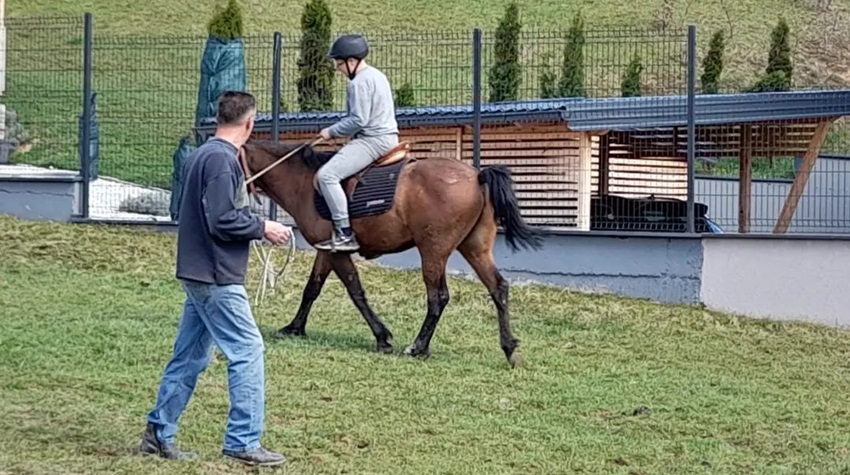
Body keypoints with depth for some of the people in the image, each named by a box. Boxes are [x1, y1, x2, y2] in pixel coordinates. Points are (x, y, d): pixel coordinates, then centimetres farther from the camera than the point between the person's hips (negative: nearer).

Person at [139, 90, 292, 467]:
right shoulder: (223, 159, -17)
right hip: (217, 278, -10)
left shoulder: (201, 155, 13)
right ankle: (243, 442, -4)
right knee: (247, 351, -6)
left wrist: (241, 197, 22)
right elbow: (223, 220, -22)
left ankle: (159, 434, 20)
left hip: (197, 274, 10)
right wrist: (263, 227, -10)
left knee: (189, 356, 15)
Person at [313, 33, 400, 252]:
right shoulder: (376, 75, 17)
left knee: (327, 175, -19)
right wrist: (338, 132, 21)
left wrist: (332, 132, -9)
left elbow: (358, 120, -21)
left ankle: (344, 234, -22)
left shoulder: (359, 83, -16)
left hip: (372, 140, -11)